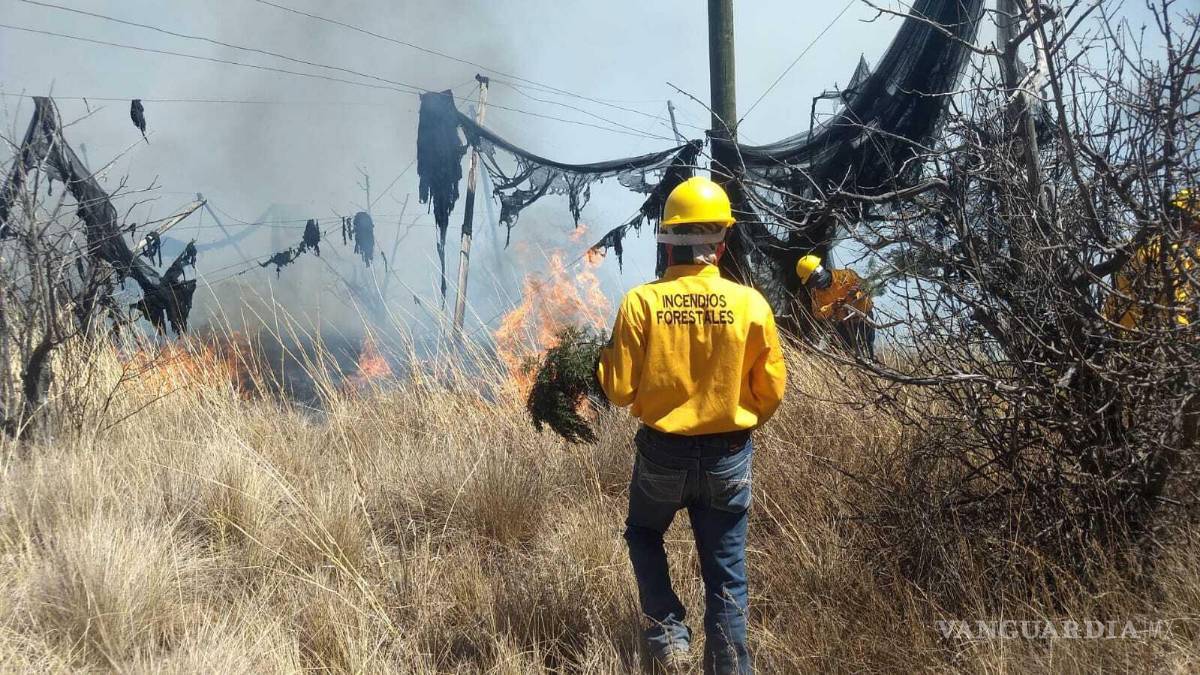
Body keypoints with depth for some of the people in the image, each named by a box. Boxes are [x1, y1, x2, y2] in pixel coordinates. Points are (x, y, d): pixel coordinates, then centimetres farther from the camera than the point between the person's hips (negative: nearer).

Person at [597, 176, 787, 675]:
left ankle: (669, 633, 13)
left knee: (643, 533, 27)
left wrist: (606, 356, 11)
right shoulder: (750, 303, -11)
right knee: (726, 574, 10)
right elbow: (771, 391, -3)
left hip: (662, 453, 0)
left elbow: (620, 391, -9)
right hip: (728, 457, 0)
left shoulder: (641, 302, -14)